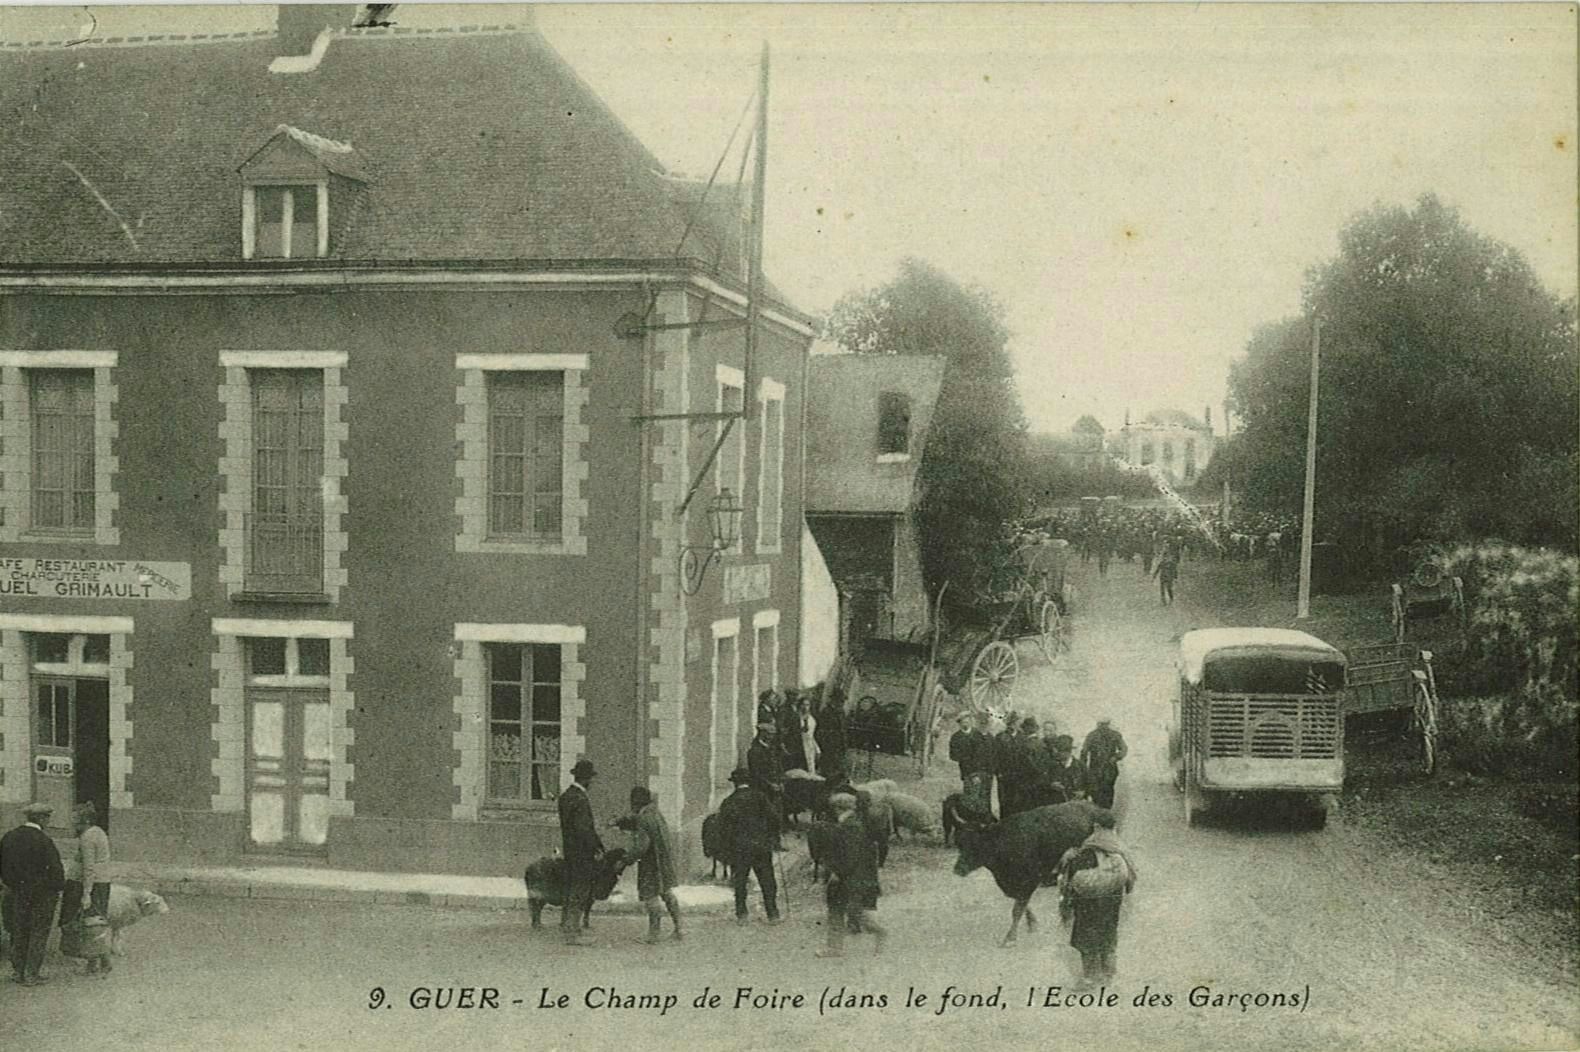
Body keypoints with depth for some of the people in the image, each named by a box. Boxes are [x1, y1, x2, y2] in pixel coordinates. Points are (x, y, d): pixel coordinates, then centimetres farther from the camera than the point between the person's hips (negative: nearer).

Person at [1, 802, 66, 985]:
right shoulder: (43, 841, -18)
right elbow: (55, 868, -16)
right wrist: (58, 888, -1)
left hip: (16, 894, 6)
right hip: (41, 894, -6)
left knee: (18, 934, 16)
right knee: (38, 934, 4)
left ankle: (19, 971, 23)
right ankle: (31, 975, 6)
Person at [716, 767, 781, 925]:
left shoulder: (728, 802, 1)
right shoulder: (761, 797, 1)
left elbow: (723, 829, 0)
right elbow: (774, 818, -4)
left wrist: (728, 850, 7)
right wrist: (774, 838, 9)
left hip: (739, 849, 0)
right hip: (762, 847, 0)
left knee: (740, 882, 9)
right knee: (767, 882, 6)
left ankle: (741, 915, 4)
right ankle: (773, 914, 3)